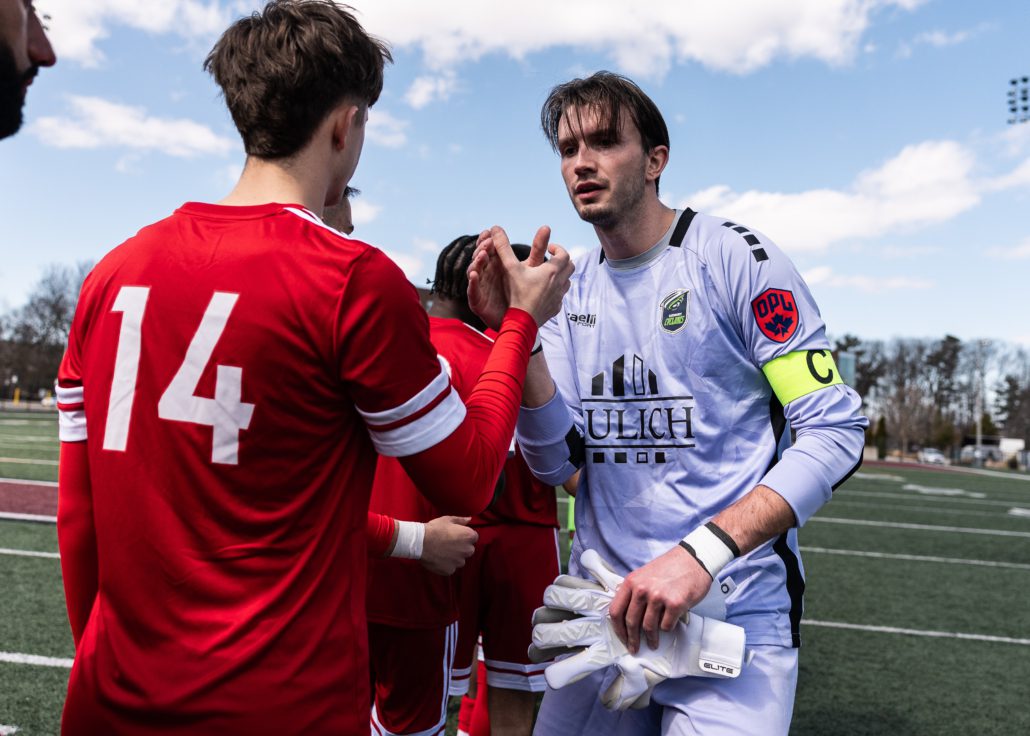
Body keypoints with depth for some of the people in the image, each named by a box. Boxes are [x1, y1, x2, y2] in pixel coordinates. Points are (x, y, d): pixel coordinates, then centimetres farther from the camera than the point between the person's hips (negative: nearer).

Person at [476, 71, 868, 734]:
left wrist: (702, 551, -25)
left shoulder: (735, 257, -9)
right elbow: (558, 462, -1)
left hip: (733, 613, -5)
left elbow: (835, 429, -15)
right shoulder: (573, 290, 6)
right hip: (604, 607, 5)